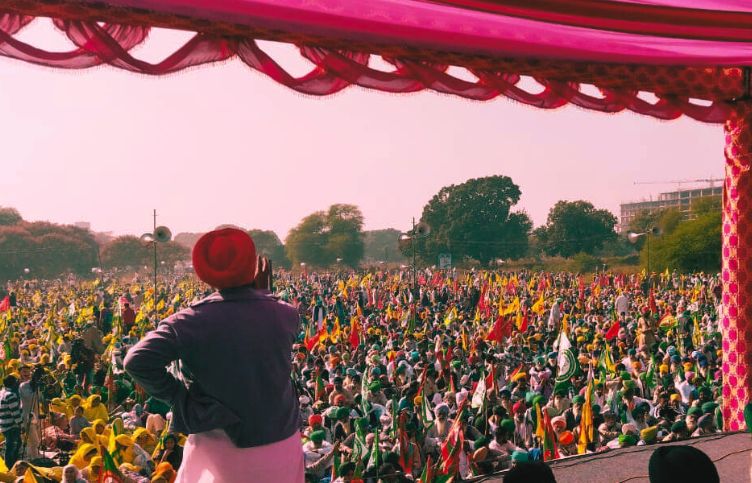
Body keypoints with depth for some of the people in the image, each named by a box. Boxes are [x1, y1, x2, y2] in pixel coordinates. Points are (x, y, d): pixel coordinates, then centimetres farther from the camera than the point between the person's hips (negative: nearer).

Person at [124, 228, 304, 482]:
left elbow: (137, 361, -23)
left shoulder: (192, 321, -17)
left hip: (220, 449, -1)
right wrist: (263, 293, 22)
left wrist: (178, 394, -12)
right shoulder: (285, 315, -11)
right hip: (279, 444, 2)